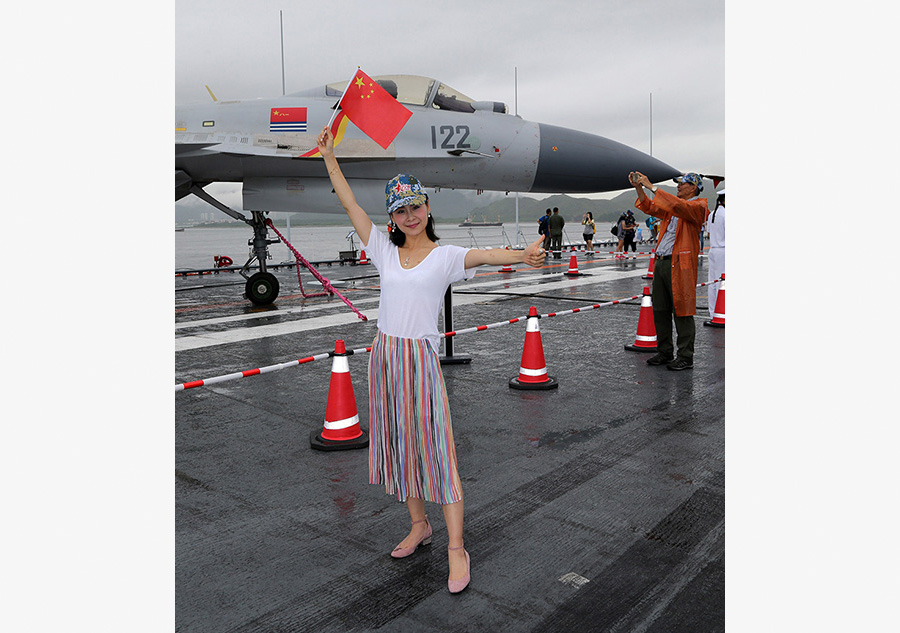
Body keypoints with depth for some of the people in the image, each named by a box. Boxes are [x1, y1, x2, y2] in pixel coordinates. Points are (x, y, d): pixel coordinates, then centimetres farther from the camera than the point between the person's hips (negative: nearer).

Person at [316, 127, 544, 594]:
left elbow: (483, 255, -23)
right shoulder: (385, 250, 8)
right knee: (398, 446, 14)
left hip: (420, 358, -5)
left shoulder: (444, 256, -3)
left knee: (436, 449, -4)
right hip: (385, 354, 5)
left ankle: (457, 550, 5)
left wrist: (521, 256, -43)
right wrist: (329, 156, 10)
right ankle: (418, 526, 32)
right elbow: (349, 204, 10)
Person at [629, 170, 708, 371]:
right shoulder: (673, 205, 21)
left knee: (682, 312, -4)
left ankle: (685, 357, 3)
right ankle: (665, 353, 19)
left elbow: (677, 206, -21)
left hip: (680, 265, -8)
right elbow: (650, 207, 23)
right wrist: (639, 188, 9)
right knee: (660, 311, 9)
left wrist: (652, 187, -20)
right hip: (661, 262, 8)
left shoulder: (698, 206, -3)